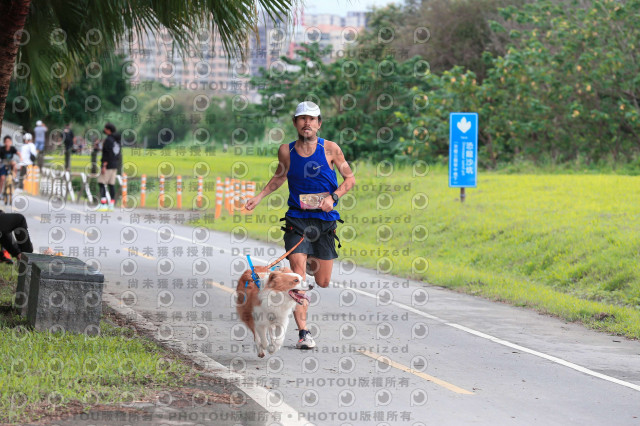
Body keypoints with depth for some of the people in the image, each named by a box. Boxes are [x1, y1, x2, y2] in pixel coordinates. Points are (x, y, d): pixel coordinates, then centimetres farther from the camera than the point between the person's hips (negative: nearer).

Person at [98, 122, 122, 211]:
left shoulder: (108, 140, -13)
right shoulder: (117, 140, 14)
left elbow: (107, 154, -19)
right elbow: (119, 153, 18)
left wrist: (104, 166, -20)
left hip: (108, 165, -9)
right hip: (115, 165, 9)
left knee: (102, 183, -8)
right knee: (112, 184, 10)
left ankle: (103, 204, -17)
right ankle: (112, 205, 9)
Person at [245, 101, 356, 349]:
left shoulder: (330, 149, -4)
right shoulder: (286, 151, 0)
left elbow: (350, 178, 3)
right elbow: (279, 177, 20)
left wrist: (333, 197, -13)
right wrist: (259, 198, 8)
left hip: (325, 221, 0)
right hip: (297, 220, 0)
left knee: (322, 282, 10)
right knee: (299, 278, -16)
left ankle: (310, 262, 48)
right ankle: (303, 333, -14)